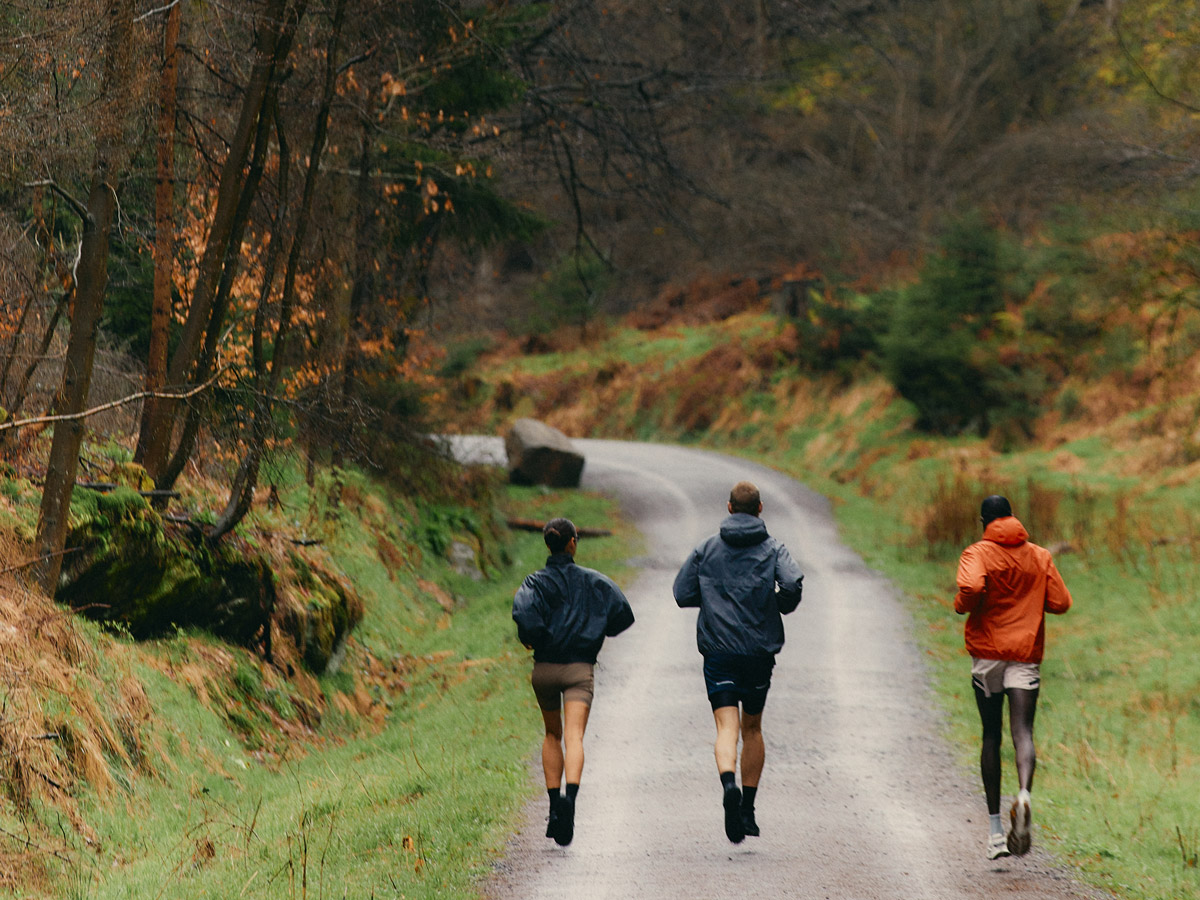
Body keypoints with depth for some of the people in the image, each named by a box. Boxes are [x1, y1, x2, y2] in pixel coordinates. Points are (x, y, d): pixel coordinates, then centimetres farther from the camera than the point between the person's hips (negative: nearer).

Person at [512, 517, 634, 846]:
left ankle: (555, 806, 16)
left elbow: (524, 612, -20)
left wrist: (530, 639, -1)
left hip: (544, 668, 1)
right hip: (580, 668, -1)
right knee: (573, 737, -15)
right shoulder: (594, 581, 4)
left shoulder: (536, 581, 0)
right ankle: (569, 796, -41)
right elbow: (623, 615, 0)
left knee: (552, 735, 22)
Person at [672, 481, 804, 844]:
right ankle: (748, 809, 18)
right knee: (752, 726, 17)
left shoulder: (707, 549, 5)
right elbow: (792, 583, -17)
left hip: (718, 651, -1)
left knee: (727, 727, -8)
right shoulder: (773, 549, 1)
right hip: (760, 650, 1)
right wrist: (782, 606, 3)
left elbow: (682, 593, 4)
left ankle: (729, 784, -37)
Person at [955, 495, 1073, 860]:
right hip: (1027, 652, 1)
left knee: (991, 737, 9)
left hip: (987, 653, -1)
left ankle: (995, 830, 11)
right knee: (1022, 732, -8)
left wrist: (963, 606, -1)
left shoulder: (978, 553, -2)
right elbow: (1060, 602, 6)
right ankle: (1024, 795, -40)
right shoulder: (1039, 556, 8)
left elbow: (971, 587, -23)